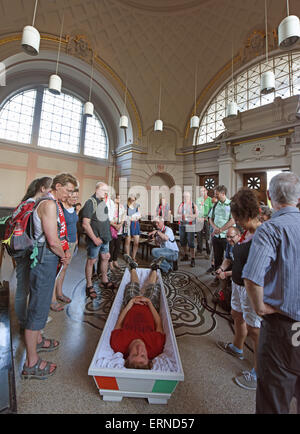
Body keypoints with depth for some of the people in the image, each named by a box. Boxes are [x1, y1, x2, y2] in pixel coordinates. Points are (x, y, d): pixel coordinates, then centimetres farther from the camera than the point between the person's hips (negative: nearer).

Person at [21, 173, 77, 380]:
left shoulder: (55, 204, 13)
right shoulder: (49, 204, -18)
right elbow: (52, 241, -25)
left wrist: (65, 251, 3)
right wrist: (63, 256, -8)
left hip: (50, 259, 10)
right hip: (45, 260, -10)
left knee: (41, 302, 23)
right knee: (39, 307, 1)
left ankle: (37, 340, 44)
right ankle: (31, 363, 18)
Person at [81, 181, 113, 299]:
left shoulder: (104, 201, 8)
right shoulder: (90, 202, -15)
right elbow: (85, 224, -19)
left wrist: (108, 234, 13)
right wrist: (94, 238, -20)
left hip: (105, 237, 8)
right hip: (95, 238, -8)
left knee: (105, 258, 17)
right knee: (91, 260, 5)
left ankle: (104, 280, 35)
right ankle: (89, 286, 21)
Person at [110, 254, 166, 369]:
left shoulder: (117, 344, -41)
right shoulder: (156, 346, -41)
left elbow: (118, 324, -20)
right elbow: (159, 325, -21)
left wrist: (130, 303, -22)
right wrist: (149, 303, -22)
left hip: (131, 306, 1)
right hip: (149, 308, 0)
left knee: (133, 284, 21)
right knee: (153, 285, 17)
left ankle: (133, 267, 56)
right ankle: (154, 268, 52)